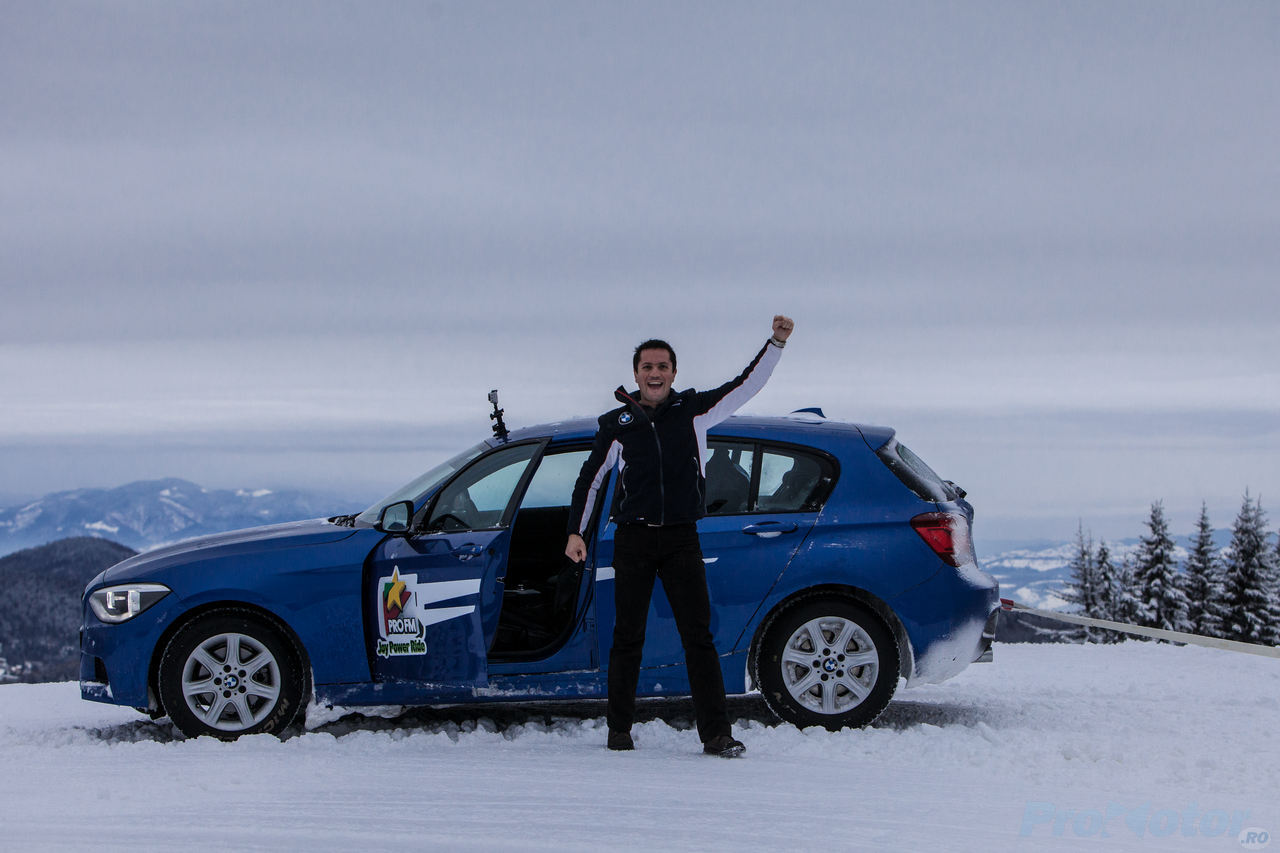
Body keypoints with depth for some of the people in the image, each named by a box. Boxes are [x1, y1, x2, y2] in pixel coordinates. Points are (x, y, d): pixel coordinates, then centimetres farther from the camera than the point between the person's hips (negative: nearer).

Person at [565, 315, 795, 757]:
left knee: (698, 636, -5)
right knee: (628, 637, 4)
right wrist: (576, 532, 11)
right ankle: (620, 730, 14)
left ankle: (715, 733, -6)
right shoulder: (617, 423, 6)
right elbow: (589, 479, 15)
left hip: (681, 539, 0)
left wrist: (776, 343, -11)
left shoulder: (694, 410, 6)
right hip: (633, 540, 0)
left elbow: (745, 385, 1)